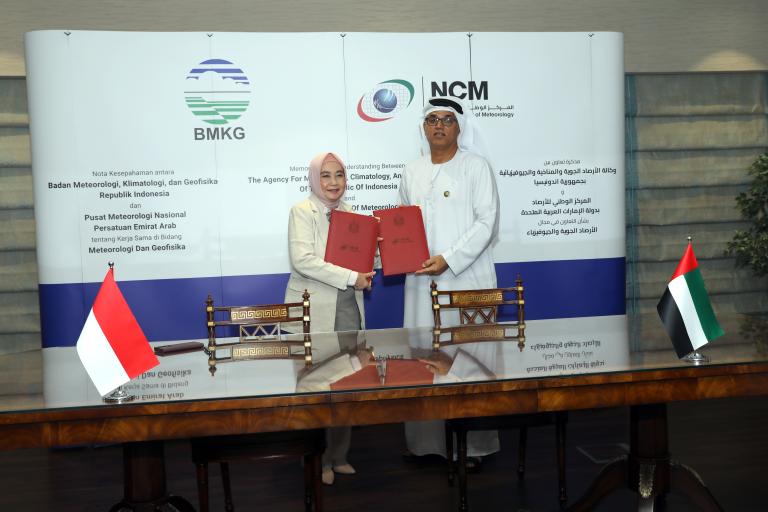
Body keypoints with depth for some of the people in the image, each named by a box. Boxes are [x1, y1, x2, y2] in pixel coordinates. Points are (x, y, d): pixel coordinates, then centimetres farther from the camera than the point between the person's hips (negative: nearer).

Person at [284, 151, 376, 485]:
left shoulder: (350, 213, 13)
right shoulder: (303, 212, -5)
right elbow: (303, 261, -18)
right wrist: (351, 278, -19)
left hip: (349, 309, 5)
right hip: (314, 311, -5)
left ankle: (339, 454, 22)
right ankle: (319, 460, 16)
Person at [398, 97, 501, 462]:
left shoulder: (476, 167, 2)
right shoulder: (412, 172, 15)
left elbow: (486, 222, -6)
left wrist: (448, 260, -15)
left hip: (465, 278, -4)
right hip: (422, 280, 4)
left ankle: (472, 444, 8)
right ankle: (427, 441, 14)